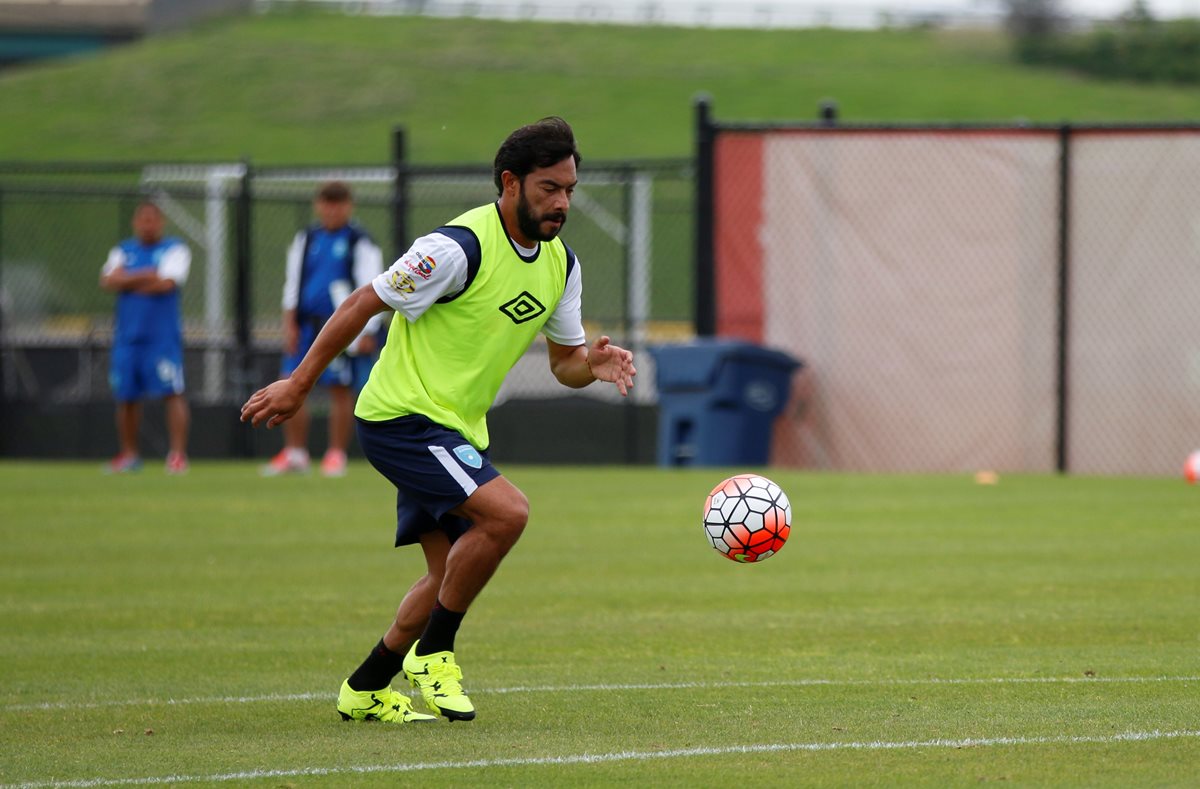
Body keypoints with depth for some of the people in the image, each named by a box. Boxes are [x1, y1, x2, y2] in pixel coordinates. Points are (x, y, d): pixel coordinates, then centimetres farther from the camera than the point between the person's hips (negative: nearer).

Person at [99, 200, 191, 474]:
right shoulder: (123, 251, 15)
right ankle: (129, 454, 18)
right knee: (126, 397, 6)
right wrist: (146, 276, -10)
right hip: (127, 336, 4)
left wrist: (128, 282, -3)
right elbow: (108, 281, -1)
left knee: (171, 393, -12)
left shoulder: (174, 249, 2)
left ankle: (178, 454, -14)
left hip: (163, 336, -4)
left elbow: (165, 283, -13)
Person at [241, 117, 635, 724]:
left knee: (453, 574, 10)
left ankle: (367, 689, 26)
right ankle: (433, 652, -9)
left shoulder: (561, 263, 5)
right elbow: (364, 304, -13)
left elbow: (565, 362, 14)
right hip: (401, 417, -9)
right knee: (506, 512, -25)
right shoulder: (460, 247, -20)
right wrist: (298, 384, -10)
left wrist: (592, 364, -11)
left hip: (456, 432, 9)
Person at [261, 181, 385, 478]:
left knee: (340, 390, -2)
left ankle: (336, 454, 7)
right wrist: (290, 323, 4)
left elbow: (370, 287, -5)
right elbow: (293, 280, 14)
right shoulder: (306, 239, 12)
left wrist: (367, 332, -10)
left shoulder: (360, 242, -2)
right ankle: (295, 453, 7)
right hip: (307, 323, 5)